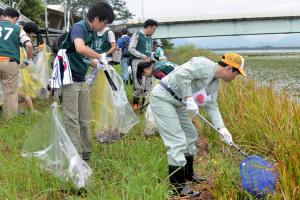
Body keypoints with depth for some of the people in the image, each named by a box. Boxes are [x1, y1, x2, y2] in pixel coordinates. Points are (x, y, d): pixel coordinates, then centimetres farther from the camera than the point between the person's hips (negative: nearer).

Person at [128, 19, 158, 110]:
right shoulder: (137, 35, -4)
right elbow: (131, 49, -10)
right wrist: (143, 56, -15)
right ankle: (136, 101, 6)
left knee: (148, 84, 6)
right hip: (138, 62, -7)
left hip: (148, 62, 7)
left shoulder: (149, 38, 17)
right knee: (139, 85, -12)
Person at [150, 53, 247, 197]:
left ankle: (188, 174, 35)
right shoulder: (205, 65, -20)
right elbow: (182, 74, -30)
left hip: (177, 102, 11)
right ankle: (178, 187, -4)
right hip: (163, 97, -11)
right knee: (177, 141, -12)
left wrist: (221, 128, 0)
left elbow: (211, 106, 10)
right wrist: (189, 98, -26)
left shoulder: (215, 82, 9)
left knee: (190, 135, 19)